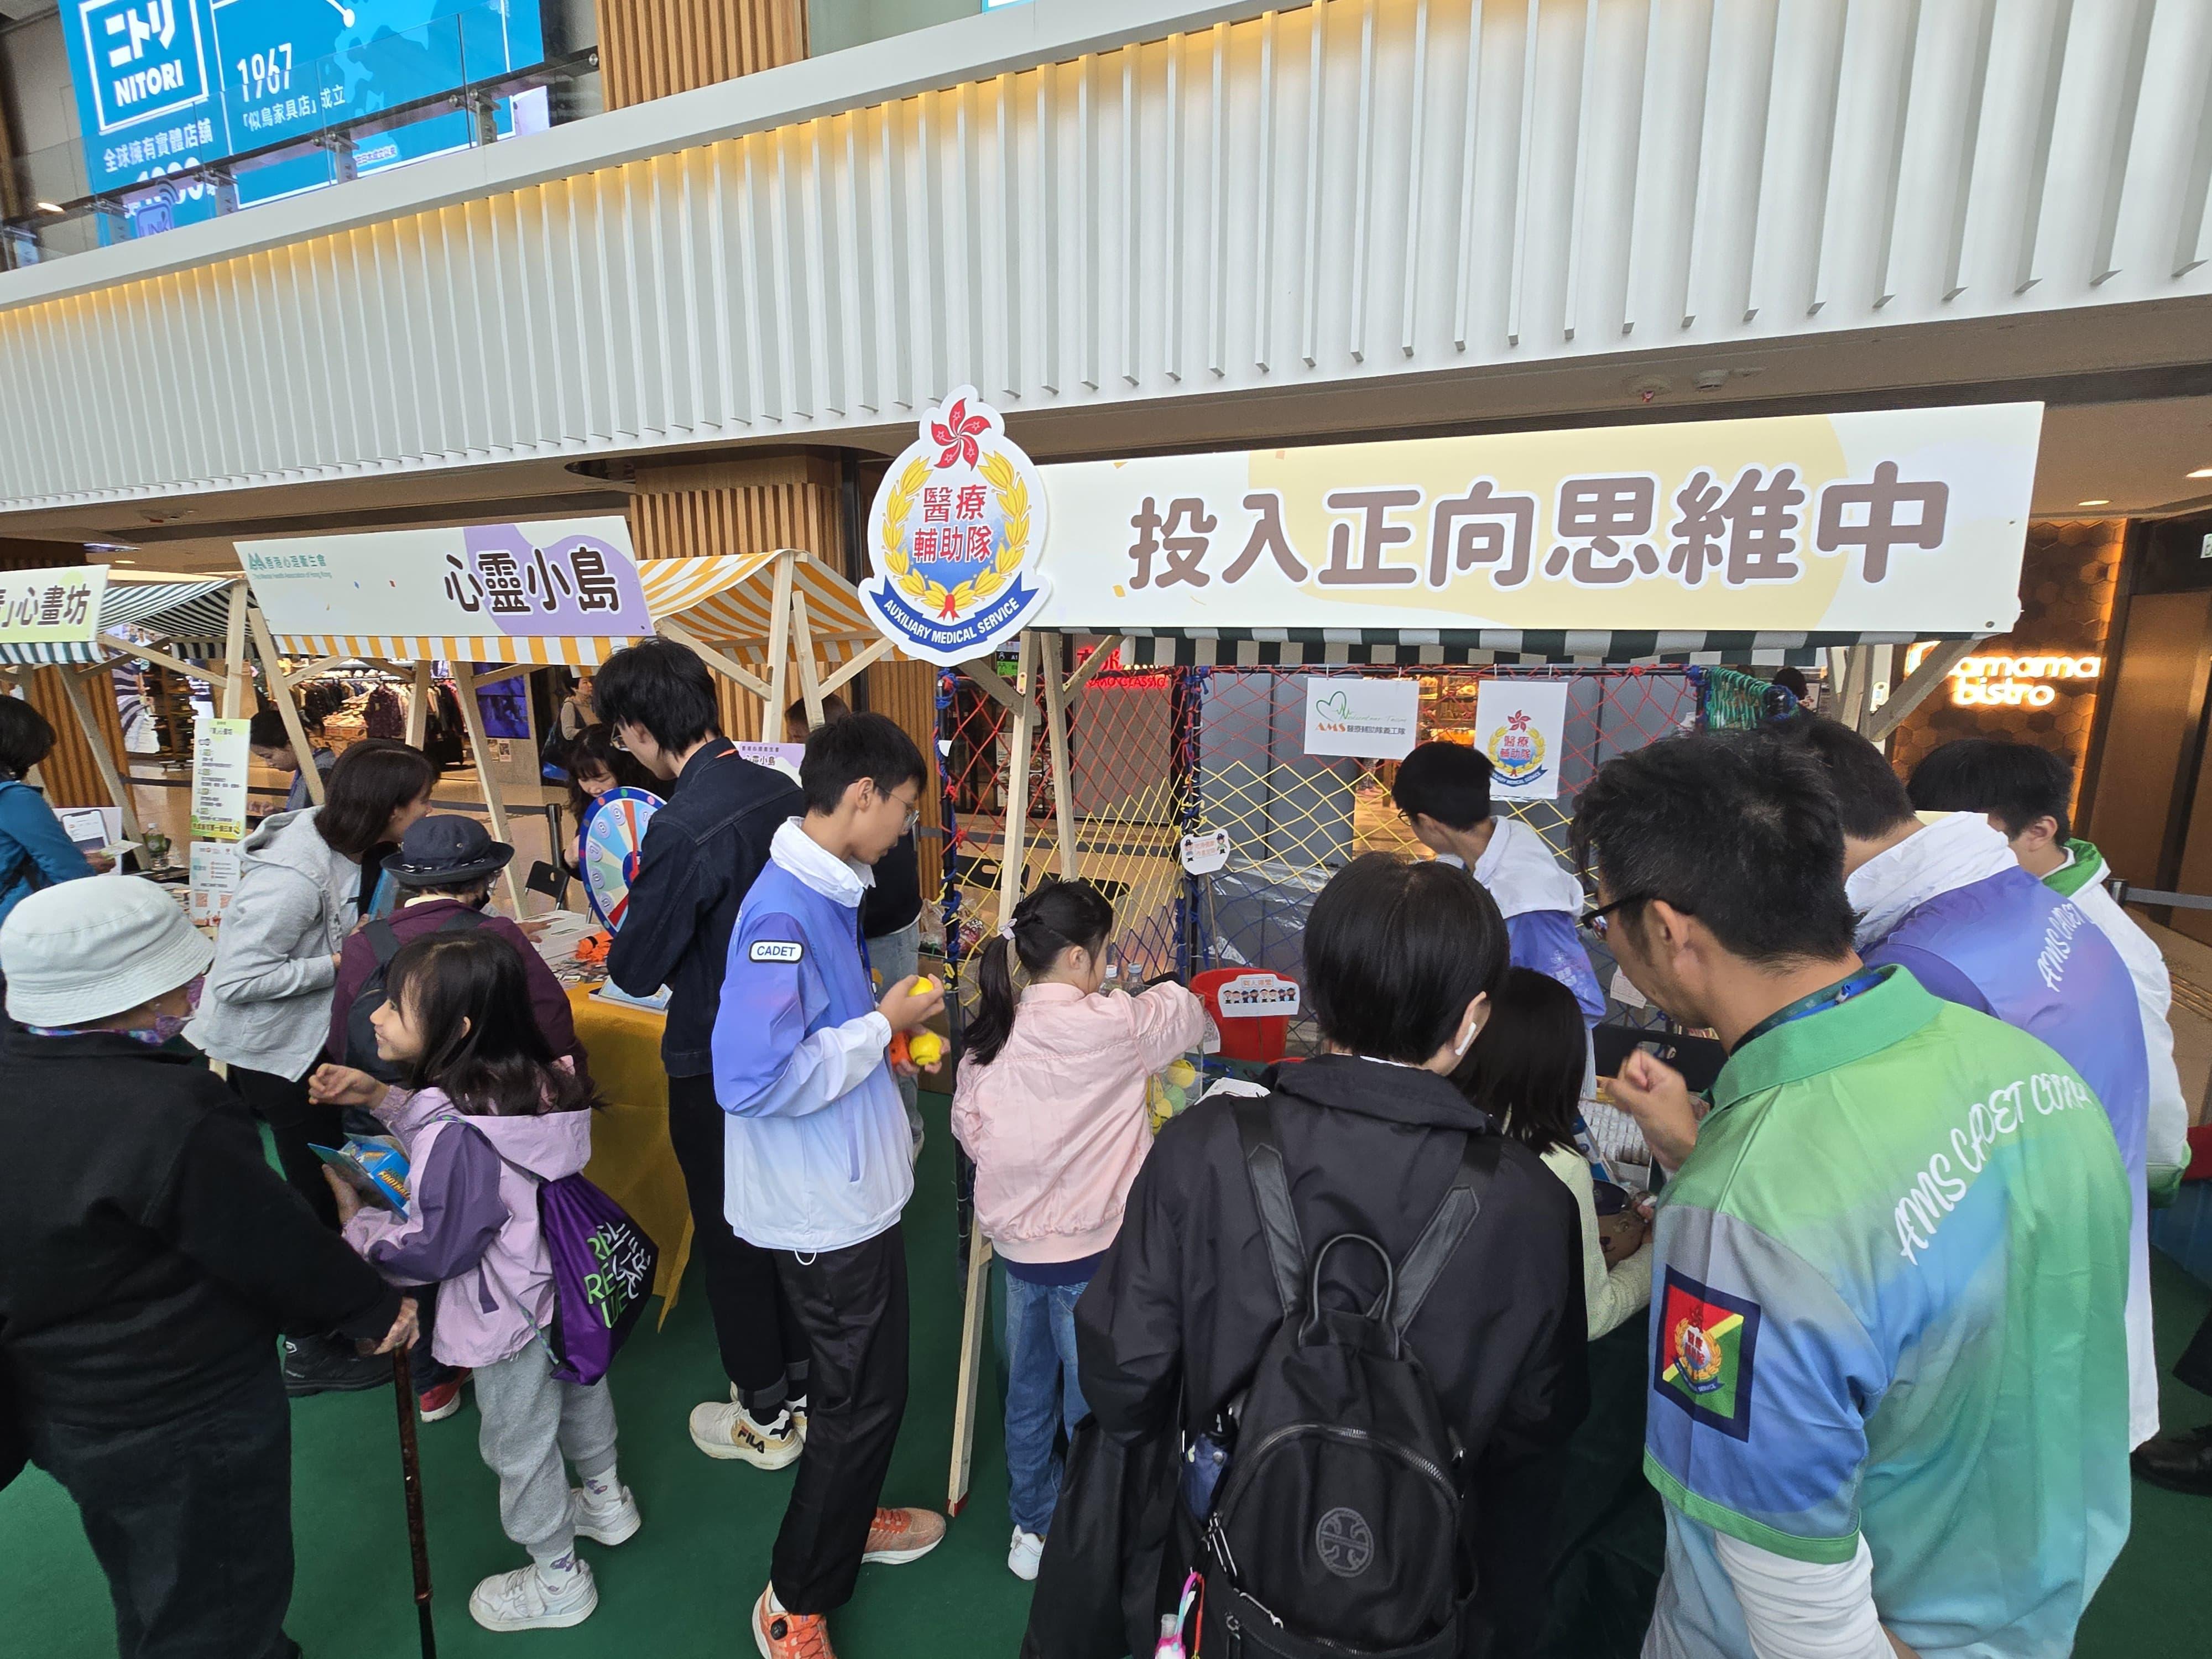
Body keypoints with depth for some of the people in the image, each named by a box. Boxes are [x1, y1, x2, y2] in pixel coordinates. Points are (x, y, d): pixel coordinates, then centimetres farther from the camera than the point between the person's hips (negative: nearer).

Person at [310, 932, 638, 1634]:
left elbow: (434, 1250, -24)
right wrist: (382, 1096, -1)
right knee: (579, 1389, 30)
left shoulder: (457, 1130, -34)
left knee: (519, 1445, 18)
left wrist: (358, 1223, -9)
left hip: (505, 1314, -8)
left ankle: (557, 1579, 41)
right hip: (565, 1286, 8)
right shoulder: (531, 1080, -11)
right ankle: (606, 1501, 56)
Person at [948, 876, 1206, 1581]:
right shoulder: (1111, 1028, -22)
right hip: (1089, 1251, -6)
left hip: (1016, 1243, 6)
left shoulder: (992, 1031, -6)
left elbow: (968, 1127, 0)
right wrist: (1172, 996, 16)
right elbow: (1185, 1013, -6)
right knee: (1093, 1403, 13)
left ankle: (1031, 1529, 41)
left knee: (1028, 1390, 23)